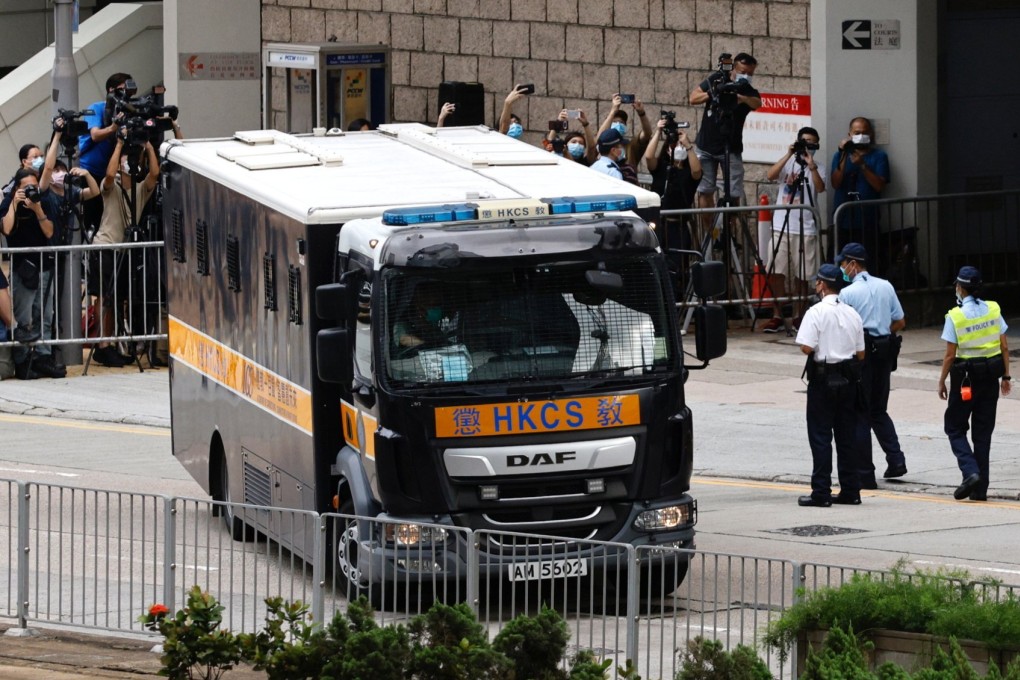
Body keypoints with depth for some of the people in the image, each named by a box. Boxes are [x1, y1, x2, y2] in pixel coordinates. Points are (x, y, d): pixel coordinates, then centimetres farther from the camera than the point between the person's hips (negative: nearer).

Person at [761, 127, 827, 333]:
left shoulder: (817, 169, 6)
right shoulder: (787, 163, 10)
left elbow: (820, 188, -12)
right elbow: (770, 176, -9)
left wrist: (811, 166, -22)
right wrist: (788, 155, -14)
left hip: (806, 229, -1)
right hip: (781, 226, 1)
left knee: (802, 276, 2)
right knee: (776, 273, -2)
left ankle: (798, 316, 11)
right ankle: (777, 315, 5)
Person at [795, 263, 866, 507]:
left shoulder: (816, 313, -12)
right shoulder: (852, 314, 7)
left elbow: (806, 347, -21)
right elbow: (861, 353, 7)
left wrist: (820, 348, 1)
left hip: (823, 379, -6)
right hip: (848, 378, 6)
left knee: (820, 435, -1)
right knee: (846, 436, 11)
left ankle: (821, 493, -3)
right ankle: (850, 491, 13)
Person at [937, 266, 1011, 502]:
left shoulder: (955, 316, -12)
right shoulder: (993, 310, -1)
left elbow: (950, 355, -10)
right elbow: (1004, 347, 2)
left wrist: (942, 382, 0)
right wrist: (1006, 376, 10)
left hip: (965, 377, -4)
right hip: (990, 376, 4)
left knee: (955, 428, 10)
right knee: (983, 431, 10)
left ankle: (970, 471, -12)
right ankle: (980, 489, 10)